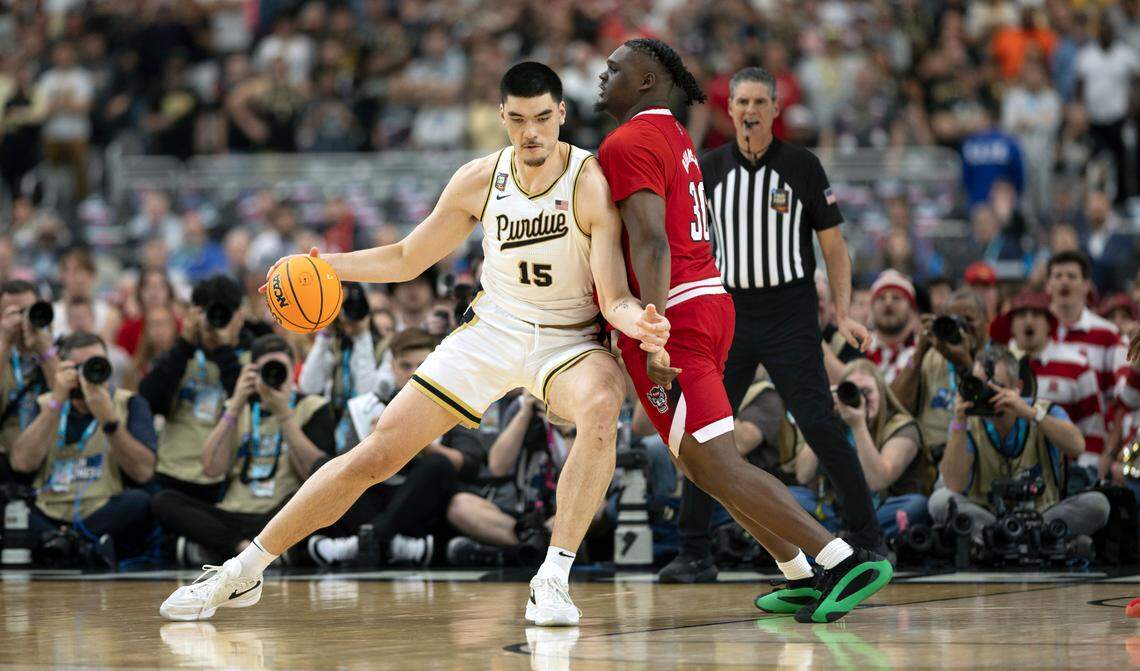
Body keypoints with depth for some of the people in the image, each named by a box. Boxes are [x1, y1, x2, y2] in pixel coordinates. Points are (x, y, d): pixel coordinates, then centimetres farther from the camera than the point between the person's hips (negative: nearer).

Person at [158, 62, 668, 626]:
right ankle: (242, 573, 9)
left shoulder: (592, 185, -20)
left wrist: (634, 319, -48)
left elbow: (615, 298, -24)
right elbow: (407, 259, 6)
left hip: (567, 340, -3)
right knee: (376, 455, -3)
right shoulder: (479, 181, -7)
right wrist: (322, 266, -8)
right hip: (492, 327, 3)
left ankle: (553, 580, -31)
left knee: (601, 408, -39)